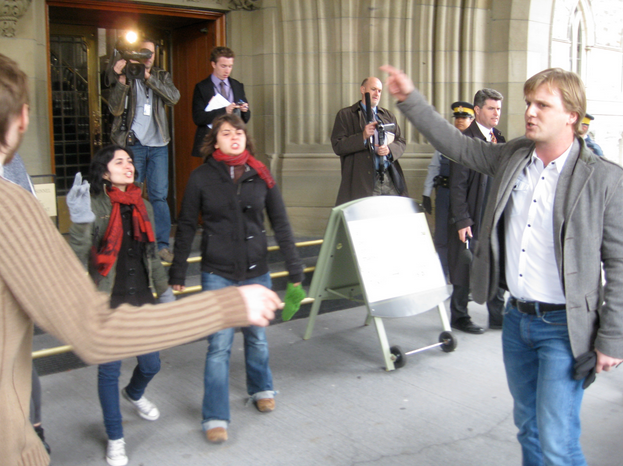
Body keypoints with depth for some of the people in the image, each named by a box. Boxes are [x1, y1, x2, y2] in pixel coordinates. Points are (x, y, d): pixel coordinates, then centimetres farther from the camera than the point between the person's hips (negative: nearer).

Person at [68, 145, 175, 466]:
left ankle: (134, 394, 51)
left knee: (151, 364, 14)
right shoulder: (94, 207, -12)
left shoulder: (143, 207, 6)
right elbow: (77, 259, -20)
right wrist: (79, 223, -35)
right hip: (108, 305, -5)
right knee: (110, 370, 5)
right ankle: (115, 439, 25)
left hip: (141, 300, 5)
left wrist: (164, 290, 19)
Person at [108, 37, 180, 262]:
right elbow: (115, 109, -7)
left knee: (159, 195, 2)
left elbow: (174, 97, -7)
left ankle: (162, 244, 7)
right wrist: (121, 80, -18)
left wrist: (149, 78, -15)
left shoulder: (162, 77, 13)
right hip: (132, 143, -2)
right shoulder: (125, 77, 5)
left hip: (158, 144, 2)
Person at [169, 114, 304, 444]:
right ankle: (215, 417, 9)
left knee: (257, 336, 15)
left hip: (256, 272, 2)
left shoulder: (260, 175, 2)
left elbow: (280, 224, 5)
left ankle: (261, 388, 41)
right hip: (217, 274, -2)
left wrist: (295, 269, 4)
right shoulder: (201, 178, -3)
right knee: (219, 345, -3)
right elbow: (186, 228, 3)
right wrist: (177, 273, 3)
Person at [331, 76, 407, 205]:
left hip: (390, 180, 5)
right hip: (362, 182, -4)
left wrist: (389, 149, -4)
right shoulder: (345, 115, 7)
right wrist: (362, 137, -16)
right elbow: (337, 146, -3)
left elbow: (401, 143, 18)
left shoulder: (388, 116, 23)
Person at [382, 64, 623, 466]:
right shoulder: (511, 156, 3)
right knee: (529, 426, 20)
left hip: (563, 327, -5)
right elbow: (454, 143, 12)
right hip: (517, 317, 6)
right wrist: (409, 98, 5)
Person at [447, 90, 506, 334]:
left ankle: (498, 316, 22)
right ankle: (459, 316, 19)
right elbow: (457, 185, -13)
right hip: (472, 217, -6)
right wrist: (462, 220, -16)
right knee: (466, 268, 5)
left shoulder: (498, 139, 12)